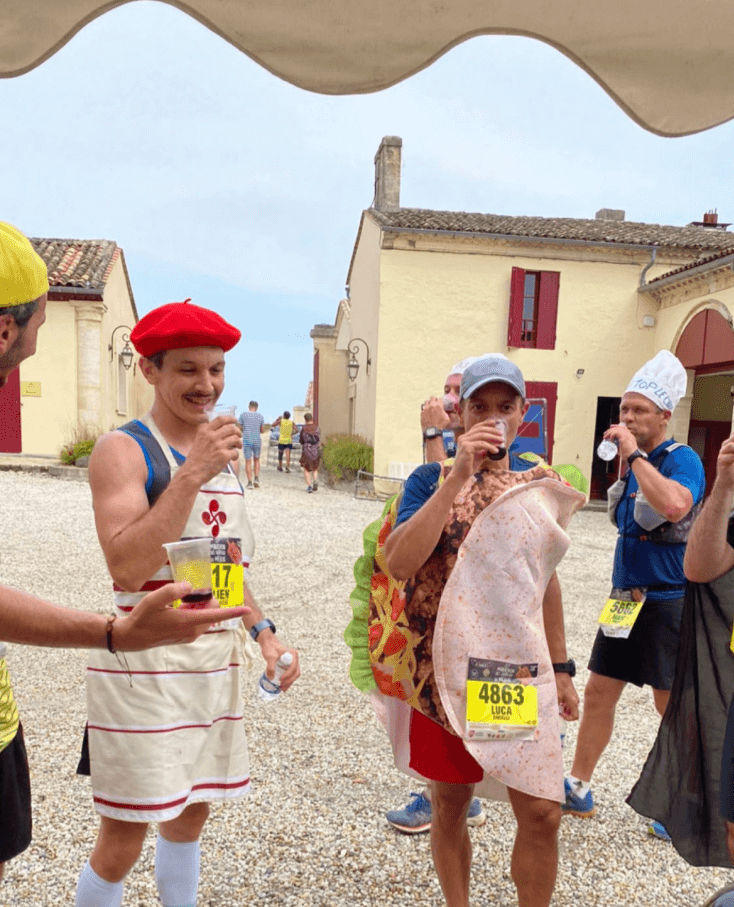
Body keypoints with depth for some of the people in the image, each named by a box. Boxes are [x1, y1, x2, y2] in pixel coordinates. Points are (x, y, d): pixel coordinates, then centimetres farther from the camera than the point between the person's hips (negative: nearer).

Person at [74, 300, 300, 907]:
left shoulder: (223, 453, 11)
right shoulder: (123, 450, -11)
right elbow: (127, 568, -23)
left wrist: (263, 631, 7)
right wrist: (192, 474, -26)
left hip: (217, 658, 7)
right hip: (144, 662, -6)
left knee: (192, 812, 20)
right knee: (123, 835, 5)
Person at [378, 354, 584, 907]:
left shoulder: (541, 485, 5)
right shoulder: (432, 480, -5)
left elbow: (546, 578, 13)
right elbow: (399, 563, -22)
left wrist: (561, 668, 14)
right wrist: (459, 476, -25)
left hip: (520, 671, 2)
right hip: (447, 670, -2)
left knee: (542, 813, 4)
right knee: (449, 806, 14)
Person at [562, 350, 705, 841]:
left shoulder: (682, 459, -14)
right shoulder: (634, 462, 9)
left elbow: (674, 506, -37)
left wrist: (635, 455, -28)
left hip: (667, 602, -7)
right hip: (626, 598, 7)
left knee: (673, 706, 6)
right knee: (599, 692, 11)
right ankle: (578, 790, 25)